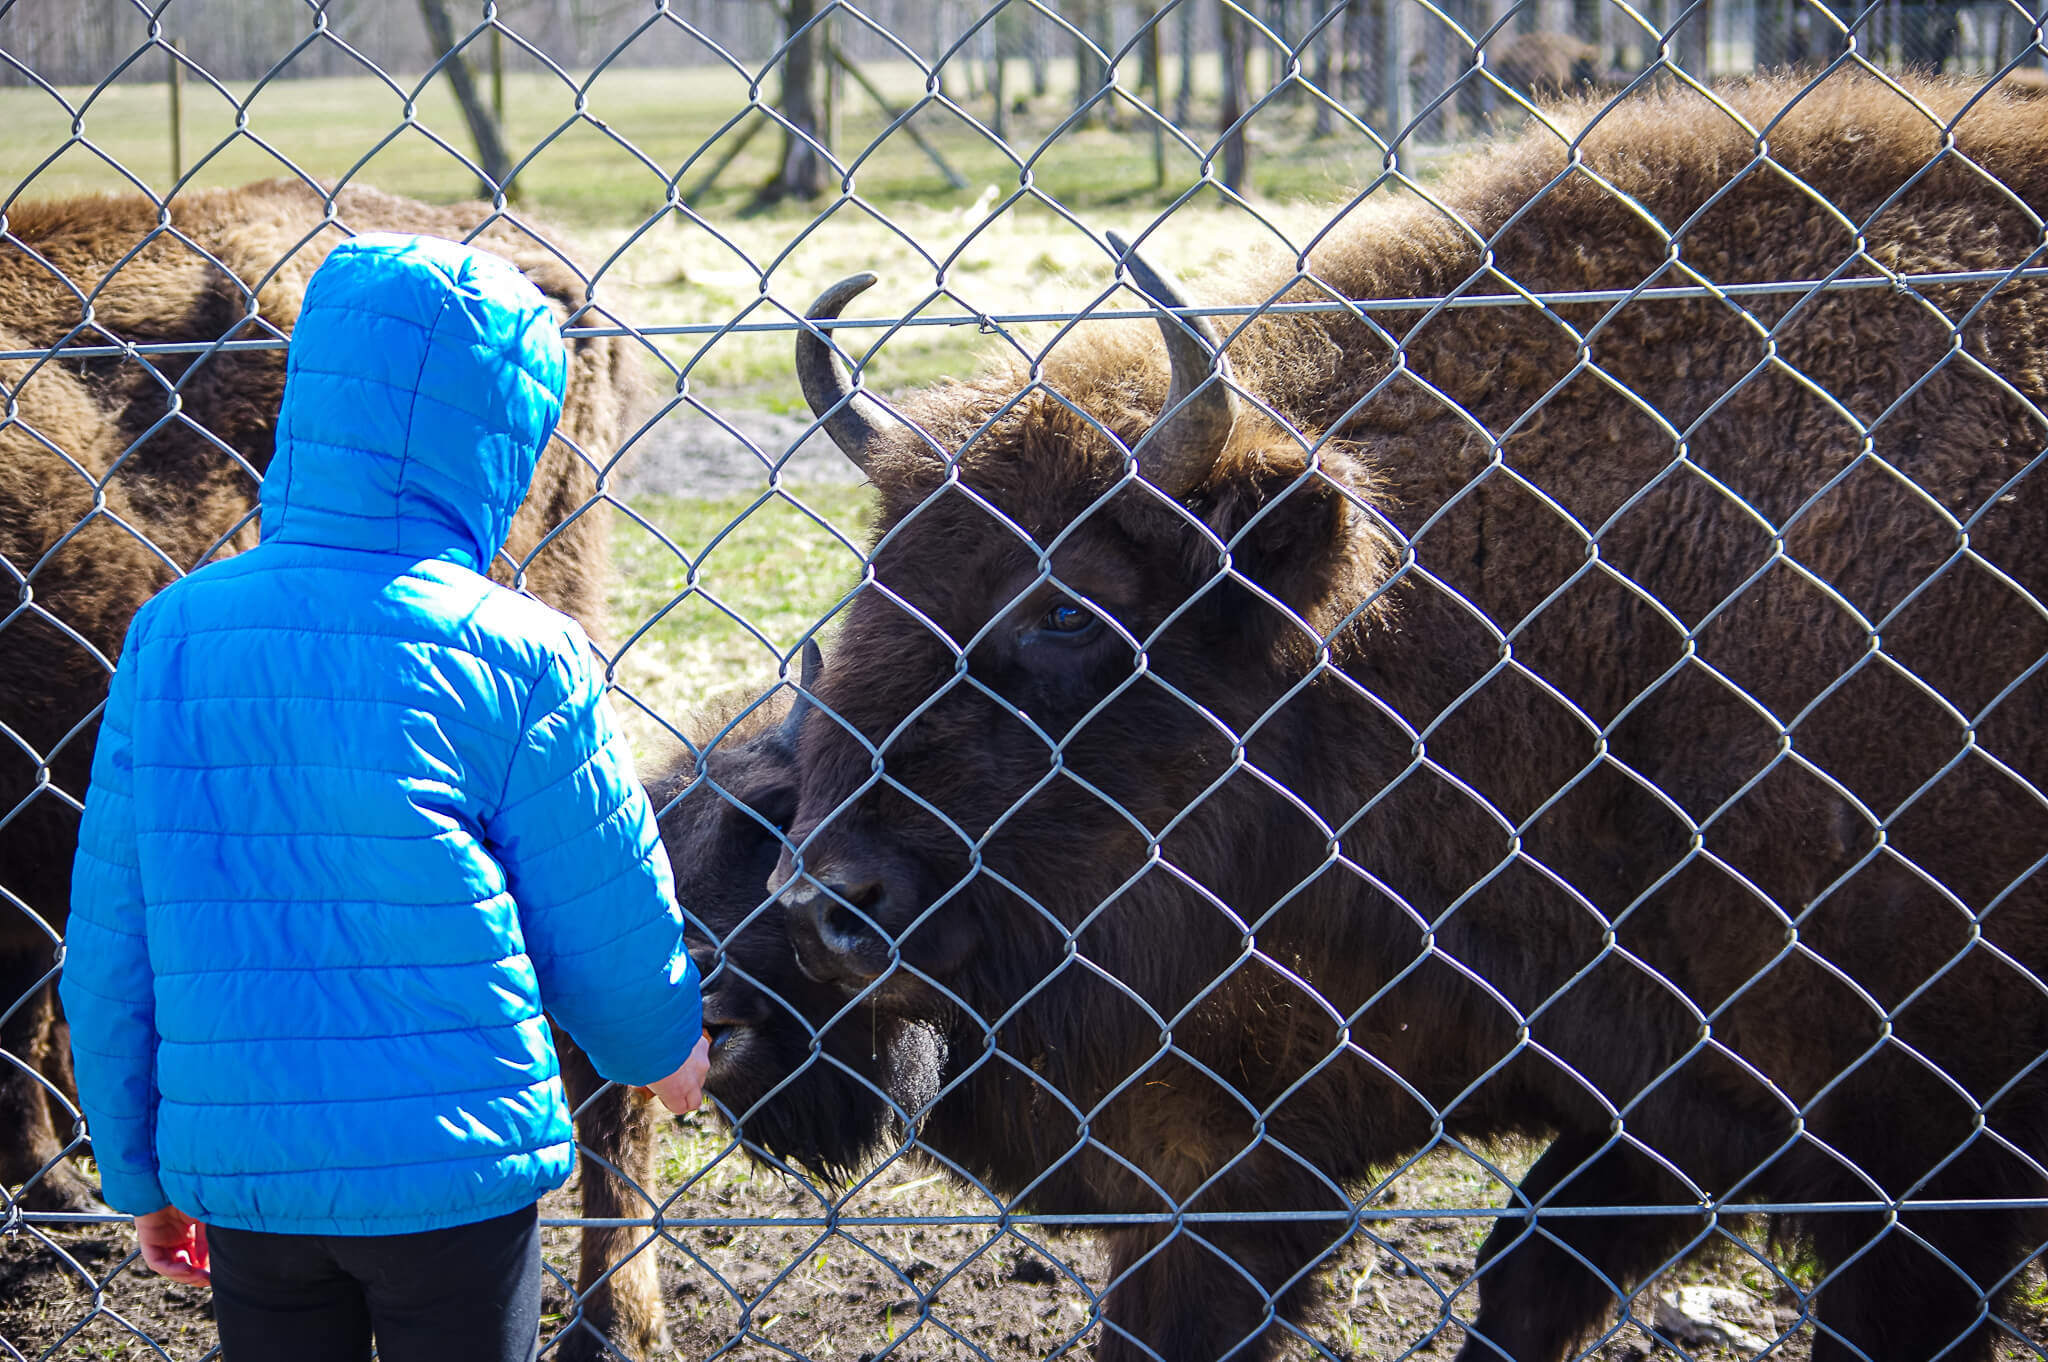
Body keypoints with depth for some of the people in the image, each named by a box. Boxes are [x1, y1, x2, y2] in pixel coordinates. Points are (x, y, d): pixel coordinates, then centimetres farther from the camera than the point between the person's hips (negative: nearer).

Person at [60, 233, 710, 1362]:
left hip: (240, 1174, 3)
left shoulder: (171, 635, -3)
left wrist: (142, 1175, 14)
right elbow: (608, 929, -2)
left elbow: (112, 955, 2)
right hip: (454, 1169, -3)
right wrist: (666, 1047, 20)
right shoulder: (515, 655, -12)